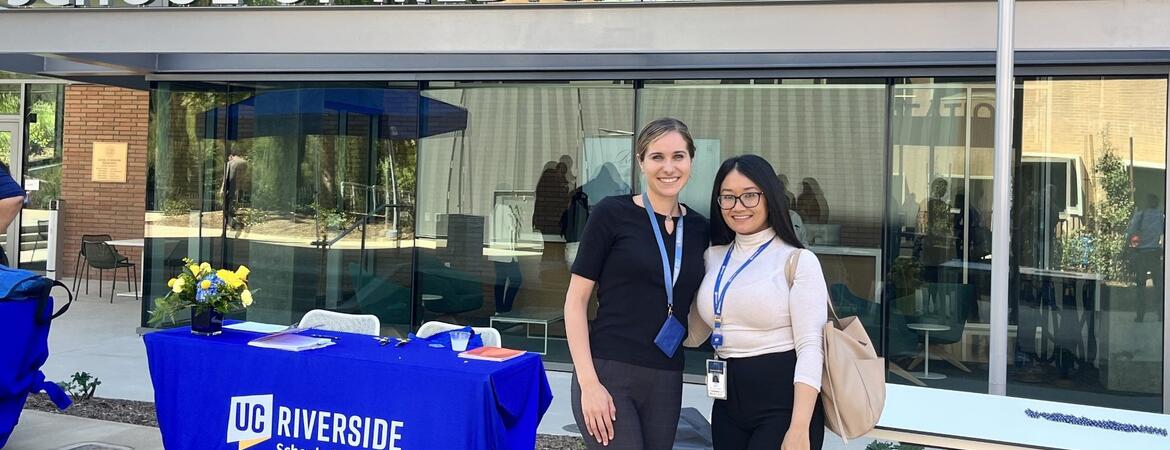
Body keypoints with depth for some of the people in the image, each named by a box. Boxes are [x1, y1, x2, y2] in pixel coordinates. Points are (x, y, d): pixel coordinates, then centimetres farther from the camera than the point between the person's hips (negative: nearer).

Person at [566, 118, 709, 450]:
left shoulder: (700, 228, 7)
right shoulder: (612, 213, -5)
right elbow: (576, 299, -6)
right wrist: (588, 382, -13)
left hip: (667, 381, 5)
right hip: (608, 374, -4)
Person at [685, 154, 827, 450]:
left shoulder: (799, 261, -6)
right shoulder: (712, 258, 9)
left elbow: (810, 347, -12)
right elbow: (692, 334, 16)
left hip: (783, 406, -5)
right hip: (728, 406, 5)